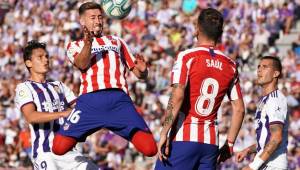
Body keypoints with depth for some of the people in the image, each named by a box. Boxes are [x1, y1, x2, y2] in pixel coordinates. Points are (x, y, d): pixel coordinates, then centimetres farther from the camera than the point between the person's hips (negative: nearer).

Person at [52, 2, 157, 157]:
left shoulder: (116, 41, 31)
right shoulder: (75, 45, 22)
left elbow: (139, 74, 27)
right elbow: (82, 64, -2)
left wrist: (142, 70, 2)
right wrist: (88, 44, -22)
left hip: (119, 99, 1)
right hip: (90, 99, -1)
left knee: (150, 148, -19)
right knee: (59, 147, -15)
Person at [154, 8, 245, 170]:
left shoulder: (187, 57, -4)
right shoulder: (230, 66, 11)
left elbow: (177, 97, -16)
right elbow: (239, 109, 11)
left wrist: (164, 133, -14)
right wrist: (229, 144, 19)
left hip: (183, 138, -5)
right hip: (211, 142, 5)